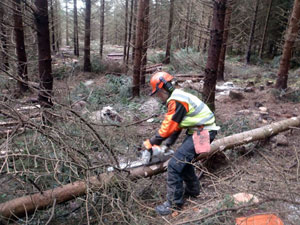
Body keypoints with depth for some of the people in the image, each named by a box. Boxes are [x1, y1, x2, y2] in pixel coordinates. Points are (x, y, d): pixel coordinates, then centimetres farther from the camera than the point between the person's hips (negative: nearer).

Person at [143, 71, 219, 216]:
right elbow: (175, 125, 18)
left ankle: (174, 203, 3)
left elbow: (168, 126, -18)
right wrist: (167, 144, 17)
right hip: (197, 131, 11)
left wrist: (151, 143, -7)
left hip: (202, 133, -11)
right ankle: (192, 189, 39)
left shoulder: (177, 100, -19)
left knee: (175, 165, -10)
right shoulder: (176, 98, 14)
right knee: (183, 159, 22)